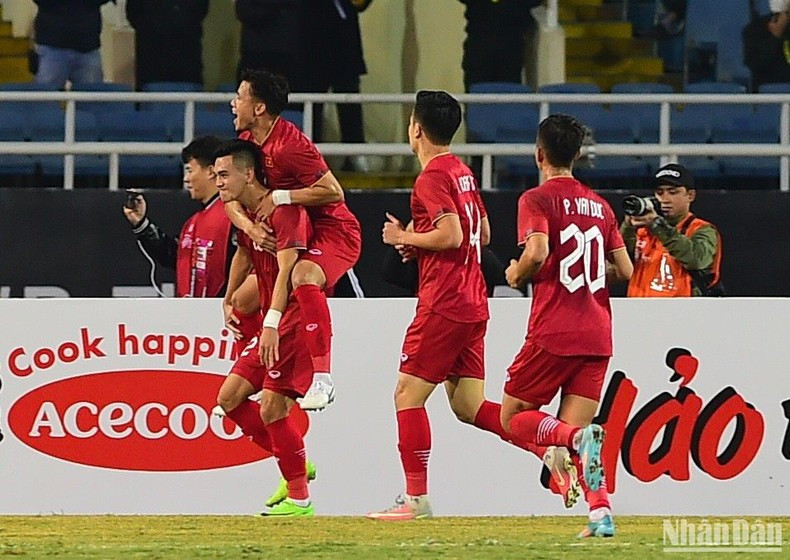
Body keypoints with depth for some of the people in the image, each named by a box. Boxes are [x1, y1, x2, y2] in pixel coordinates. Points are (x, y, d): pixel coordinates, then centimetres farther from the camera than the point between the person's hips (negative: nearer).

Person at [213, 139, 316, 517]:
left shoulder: (284, 211, -17)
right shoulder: (246, 213, 12)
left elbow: (286, 269, -27)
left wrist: (271, 323, -36)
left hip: (297, 322, -10)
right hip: (273, 327, 10)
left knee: (272, 407, -15)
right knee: (230, 397, 5)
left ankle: (299, 500, -6)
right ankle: (295, 465, 15)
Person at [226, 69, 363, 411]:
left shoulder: (289, 145, -24)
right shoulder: (247, 141, 4)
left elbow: (334, 192, -27)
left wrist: (280, 197, -28)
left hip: (334, 231, -10)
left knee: (302, 277, -38)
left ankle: (321, 379, -40)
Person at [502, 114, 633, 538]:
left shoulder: (537, 199, -3)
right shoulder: (599, 206, 15)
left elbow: (537, 252, -19)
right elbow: (624, 270, 14)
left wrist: (516, 275, 0)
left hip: (553, 332, -6)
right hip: (597, 335, 6)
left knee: (514, 419, 7)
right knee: (573, 430, 7)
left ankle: (578, 439, -24)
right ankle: (600, 510, -17)